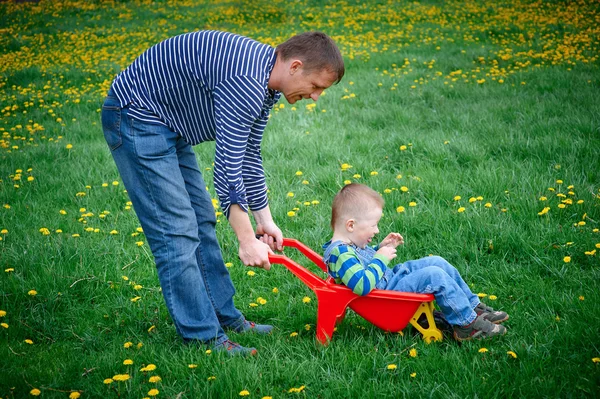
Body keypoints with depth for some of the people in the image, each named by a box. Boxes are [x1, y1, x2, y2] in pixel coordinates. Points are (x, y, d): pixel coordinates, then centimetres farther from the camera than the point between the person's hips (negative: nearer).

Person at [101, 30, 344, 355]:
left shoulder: (267, 82, 3)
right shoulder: (245, 83, -29)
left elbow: (248, 154, 12)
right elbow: (228, 165, -29)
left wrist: (264, 218, 12)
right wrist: (246, 240, -23)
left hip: (167, 124, 11)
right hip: (136, 117, -11)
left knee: (200, 222, 12)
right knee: (176, 229, -11)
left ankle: (224, 317, 20)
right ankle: (203, 336, -4)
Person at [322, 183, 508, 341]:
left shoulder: (348, 244, 5)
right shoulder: (340, 254, -28)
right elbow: (363, 285, -37)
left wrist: (381, 248, 6)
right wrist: (381, 258, -26)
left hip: (391, 276, 11)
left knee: (437, 262, 9)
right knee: (435, 277, -18)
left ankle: (474, 307, 16)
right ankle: (467, 323, -5)